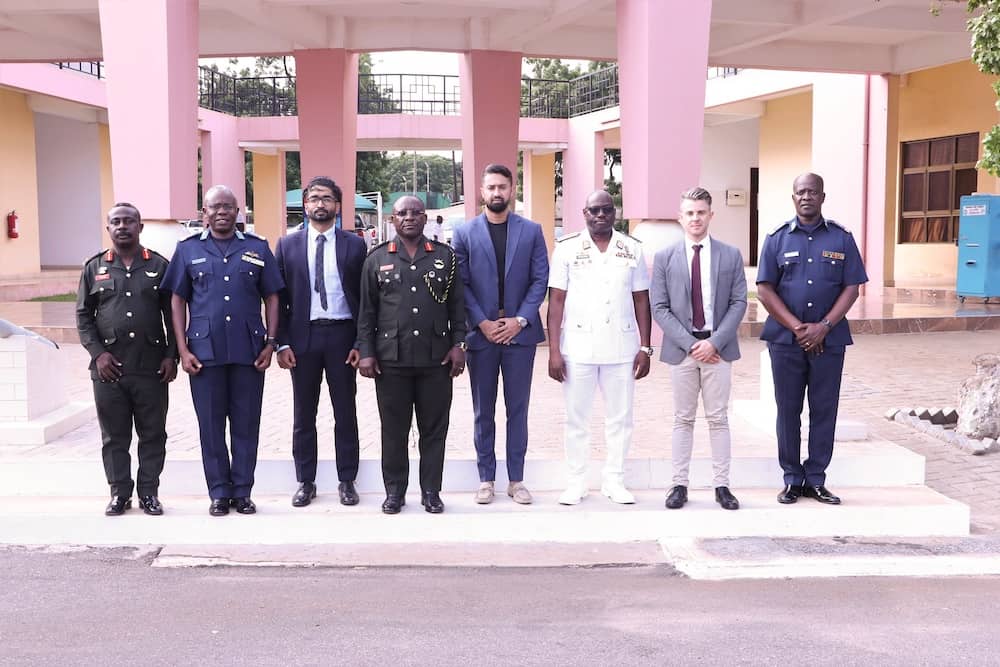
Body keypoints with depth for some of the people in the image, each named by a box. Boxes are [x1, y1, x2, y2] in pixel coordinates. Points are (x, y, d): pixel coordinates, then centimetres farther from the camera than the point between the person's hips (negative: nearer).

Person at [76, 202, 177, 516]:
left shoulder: (159, 266, 6)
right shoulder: (94, 267, 8)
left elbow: (172, 315, 7)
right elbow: (83, 316, 8)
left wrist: (171, 355, -1)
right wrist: (98, 353, -4)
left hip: (152, 368, 0)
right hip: (109, 367, 1)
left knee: (153, 434, 4)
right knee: (114, 436, 7)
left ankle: (149, 492, 15)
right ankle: (119, 493, 17)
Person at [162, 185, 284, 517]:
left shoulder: (257, 248, 7)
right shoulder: (188, 250, 6)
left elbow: (271, 298, 8)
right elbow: (177, 301, 5)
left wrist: (270, 343, 0)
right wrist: (183, 350, -2)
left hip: (249, 351, 0)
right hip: (205, 352, 0)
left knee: (246, 424, 5)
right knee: (211, 424, 5)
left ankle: (242, 492, 15)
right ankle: (219, 492, 16)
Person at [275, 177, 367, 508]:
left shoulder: (354, 245, 3)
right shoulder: (287, 245, 5)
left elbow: (364, 296, 2)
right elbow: (279, 297, 4)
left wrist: (361, 342, -4)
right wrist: (282, 343, -4)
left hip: (342, 335, -1)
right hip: (302, 336, 1)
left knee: (346, 413, 6)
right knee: (303, 415, 8)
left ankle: (347, 481, 16)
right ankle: (305, 482, 18)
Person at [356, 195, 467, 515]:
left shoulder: (446, 256, 7)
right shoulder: (377, 259, 7)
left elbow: (456, 305, 8)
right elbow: (367, 311, 6)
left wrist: (458, 345, 0)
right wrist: (365, 352, 0)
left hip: (436, 358, 0)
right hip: (391, 358, 0)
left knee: (434, 428, 5)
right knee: (394, 429, 6)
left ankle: (431, 490, 16)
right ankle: (394, 490, 16)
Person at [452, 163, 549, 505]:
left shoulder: (531, 231, 4)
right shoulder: (464, 233, 2)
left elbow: (540, 280, 1)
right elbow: (461, 284, 0)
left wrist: (520, 320, -9)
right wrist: (482, 322, -9)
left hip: (519, 331, 0)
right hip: (481, 332, 0)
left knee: (518, 409, 6)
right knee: (484, 411, 7)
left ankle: (516, 479, 14)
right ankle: (486, 479, 16)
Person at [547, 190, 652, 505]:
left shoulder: (632, 249, 6)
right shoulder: (566, 248, 1)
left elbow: (641, 299, 8)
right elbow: (556, 300, 0)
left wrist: (645, 348, 2)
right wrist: (554, 351, -6)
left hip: (621, 348, 2)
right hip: (578, 347, -1)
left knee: (620, 418, 7)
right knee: (576, 418, 6)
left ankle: (614, 480, 19)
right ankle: (576, 482, 16)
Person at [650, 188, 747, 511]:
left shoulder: (730, 255, 4)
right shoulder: (664, 258, 3)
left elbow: (739, 303, 0)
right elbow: (659, 307, -1)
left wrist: (714, 342, -11)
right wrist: (690, 344, -11)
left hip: (718, 348, 0)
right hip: (681, 348, 0)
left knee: (718, 419, 5)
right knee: (683, 420, 7)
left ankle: (721, 485, 11)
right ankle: (679, 484, 12)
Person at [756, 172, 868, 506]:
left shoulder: (841, 238, 4)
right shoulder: (777, 238, 3)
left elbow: (852, 287, 1)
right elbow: (765, 290, -2)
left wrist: (823, 326, -11)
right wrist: (797, 327, -10)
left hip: (829, 339, 0)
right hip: (785, 338, 0)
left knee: (824, 410, 4)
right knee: (788, 410, 5)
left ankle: (816, 480, 13)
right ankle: (792, 479, 14)